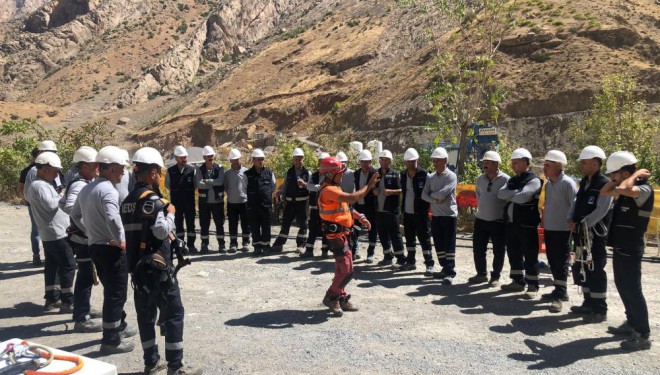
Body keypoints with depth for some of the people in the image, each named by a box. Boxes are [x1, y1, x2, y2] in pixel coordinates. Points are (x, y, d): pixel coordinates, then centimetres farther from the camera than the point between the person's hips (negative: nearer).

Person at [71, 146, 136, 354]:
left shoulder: (86, 189, 10)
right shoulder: (108, 190, -21)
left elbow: (75, 214, 23)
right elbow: (112, 219, -36)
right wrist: (120, 240, -22)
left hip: (95, 246, 9)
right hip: (111, 249, -9)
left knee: (111, 290, 22)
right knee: (116, 294, 2)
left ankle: (119, 326, 37)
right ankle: (111, 341, 10)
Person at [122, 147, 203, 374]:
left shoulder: (127, 201, 13)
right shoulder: (152, 199, -16)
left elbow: (133, 231, 13)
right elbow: (162, 230, -22)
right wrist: (170, 213, -5)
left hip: (137, 265, 9)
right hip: (157, 266, -9)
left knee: (145, 314, 13)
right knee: (173, 314, -1)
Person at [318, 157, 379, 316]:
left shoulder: (334, 188, 13)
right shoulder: (329, 190, -22)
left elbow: (346, 206, 19)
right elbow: (353, 198, -31)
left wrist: (360, 217, 7)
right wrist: (369, 185, -22)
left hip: (343, 233, 11)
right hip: (337, 235, -10)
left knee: (342, 269, 17)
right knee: (347, 270, -9)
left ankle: (341, 298, 28)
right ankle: (331, 297, 7)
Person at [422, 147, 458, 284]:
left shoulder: (451, 176, -9)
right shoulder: (431, 177, 10)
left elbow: (442, 193, -21)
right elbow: (424, 195, 2)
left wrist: (432, 194, -3)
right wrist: (436, 200, -13)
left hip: (449, 214, -6)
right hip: (435, 215, 6)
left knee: (449, 244, -4)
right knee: (438, 243, 11)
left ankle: (450, 272, -1)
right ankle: (445, 268, 23)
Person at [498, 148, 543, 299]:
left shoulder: (534, 180, -9)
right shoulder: (512, 180, 15)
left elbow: (521, 197, -23)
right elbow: (500, 194, -1)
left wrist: (509, 194, -5)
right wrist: (515, 193, -14)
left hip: (527, 224, -8)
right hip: (511, 223, 8)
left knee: (530, 256, 0)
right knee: (514, 255, 14)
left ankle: (533, 286, 8)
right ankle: (518, 281, 27)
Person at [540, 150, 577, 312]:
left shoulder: (567, 183, -14)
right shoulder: (548, 183, 10)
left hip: (563, 231, -8)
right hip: (549, 230, 8)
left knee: (561, 262, -4)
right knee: (553, 261, 13)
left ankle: (559, 296, -1)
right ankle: (559, 291, 25)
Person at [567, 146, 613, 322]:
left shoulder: (605, 184, -14)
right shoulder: (584, 182, 14)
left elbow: (601, 211, -21)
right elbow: (576, 203, 15)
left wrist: (581, 225, -18)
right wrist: (571, 220, -2)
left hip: (596, 235, -9)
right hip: (582, 234, 9)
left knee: (596, 271, -3)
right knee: (583, 269, 15)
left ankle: (600, 310, 7)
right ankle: (589, 303, 28)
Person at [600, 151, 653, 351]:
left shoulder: (644, 189, -17)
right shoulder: (627, 189, 9)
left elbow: (623, 188, -35)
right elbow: (605, 191, 14)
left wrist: (636, 174, -19)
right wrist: (615, 179, 4)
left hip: (631, 249, -9)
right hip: (620, 247, 9)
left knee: (632, 290, -5)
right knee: (623, 287, 18)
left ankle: (643, 335, 2)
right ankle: (632, 323, 31)